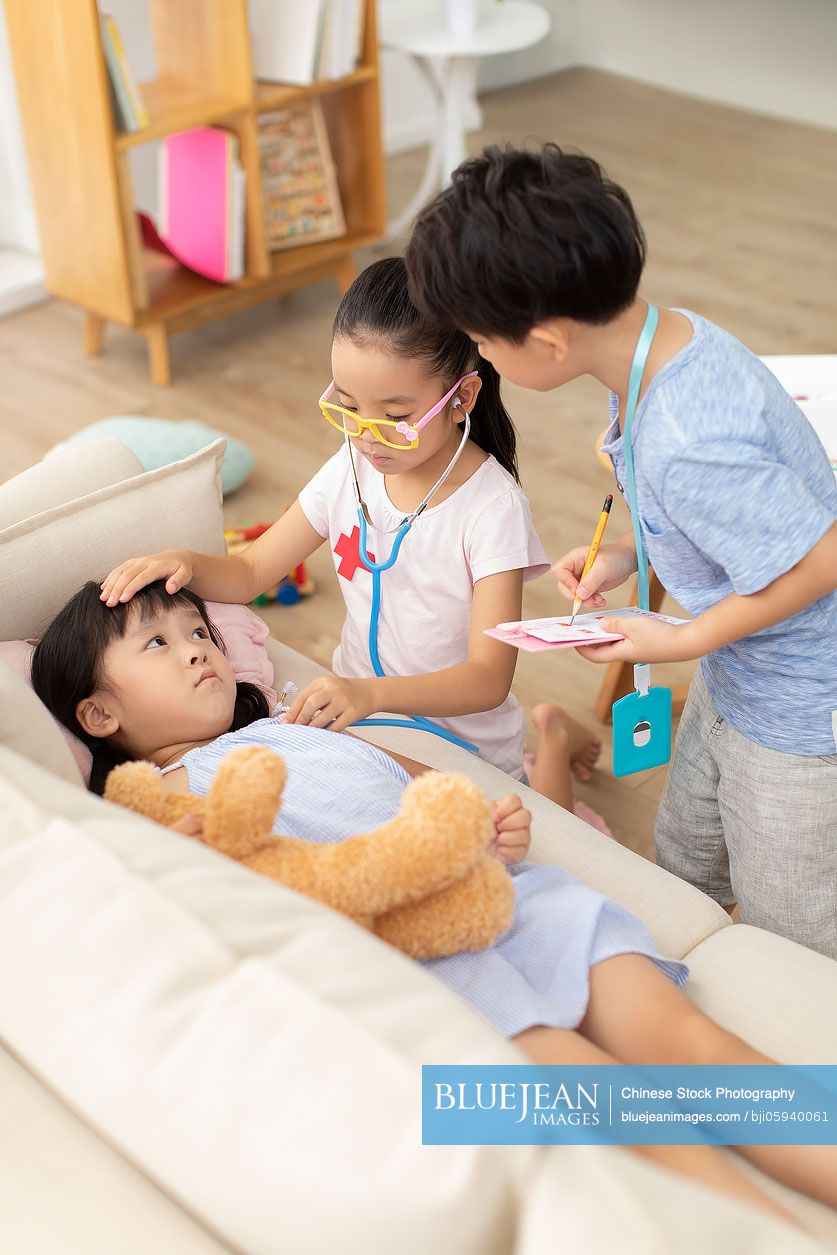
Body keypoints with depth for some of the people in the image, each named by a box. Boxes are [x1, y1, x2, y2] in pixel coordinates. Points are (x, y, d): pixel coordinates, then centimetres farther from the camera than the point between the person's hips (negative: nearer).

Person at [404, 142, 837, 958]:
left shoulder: (686, 448, -39)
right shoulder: (668, 336, -9)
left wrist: (685, 640, -19)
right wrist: (627, 553, -2)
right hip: (733, 679, 9)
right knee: (681, 871, 27)